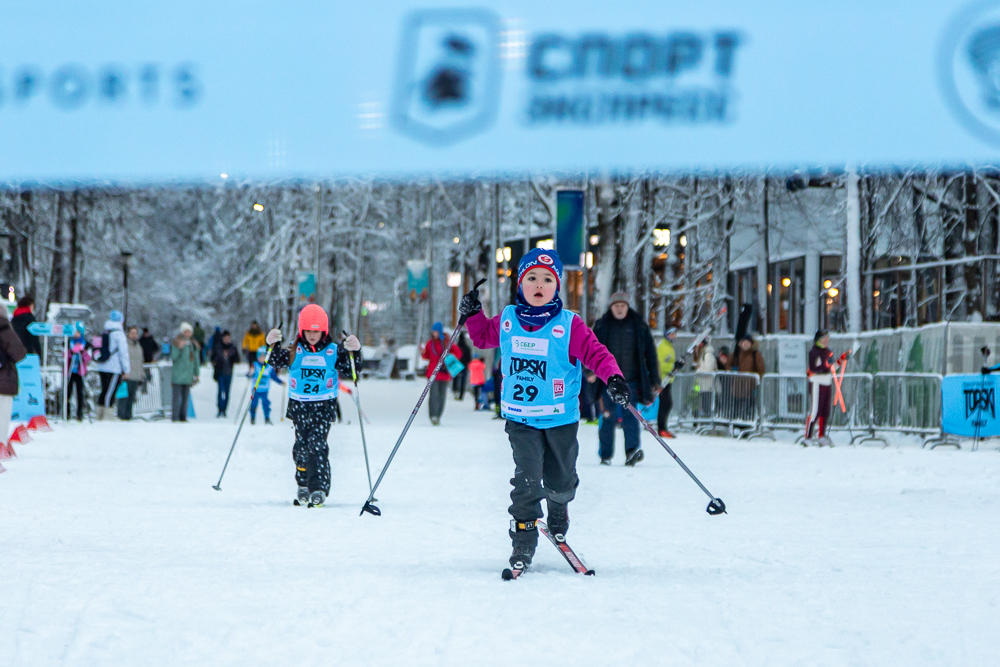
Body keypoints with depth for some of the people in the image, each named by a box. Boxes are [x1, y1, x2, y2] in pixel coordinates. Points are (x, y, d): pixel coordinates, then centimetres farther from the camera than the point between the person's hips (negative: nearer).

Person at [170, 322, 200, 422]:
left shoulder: (193, 345, 15)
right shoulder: (177, 342, -3)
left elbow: (196, 360, 22)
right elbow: (173, 357, -13)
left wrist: (196, 374, 21)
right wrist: (179, 348, -28)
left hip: (188, 375, 6)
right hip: (178, 374, -6)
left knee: (185, 397, 7)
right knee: (176, 396, -8)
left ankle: (183, 416, 11)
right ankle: (174, 416, -7)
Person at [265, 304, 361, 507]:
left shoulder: (333, 351, 1)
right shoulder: (294, 350, 2)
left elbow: (350, 369, 1)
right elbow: (276, 361, -1)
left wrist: (354, 351, -16)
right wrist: (272, 345, -18)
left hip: (323, 406, -2)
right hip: (298, 405, 2)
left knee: (317, 444, -14)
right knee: (302, 445, 2)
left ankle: (318, 488, -16)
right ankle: (303, 485, 20)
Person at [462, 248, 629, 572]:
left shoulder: (569, 325, -9)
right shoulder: (507, 320, 2)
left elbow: (595, 353, -11)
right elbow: (483, 338, 21)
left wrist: (614, 378, -27)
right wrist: (473, 315, 4)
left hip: (561, 417, -1)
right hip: (520, 417, 1)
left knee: (560, 480, 11)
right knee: (527, 478, -12)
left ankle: (558, 509, 46)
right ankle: (523, 542, -1)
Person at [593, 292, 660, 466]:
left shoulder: (639, 327, 6)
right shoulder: (602, 326, 6)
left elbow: (650, 354, 10)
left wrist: (655, 380, 8)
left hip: (631, 380, 0)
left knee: (630, 414, -11)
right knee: (608, 417, 1)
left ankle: (632, 449, -21)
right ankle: (606, 455, 9)